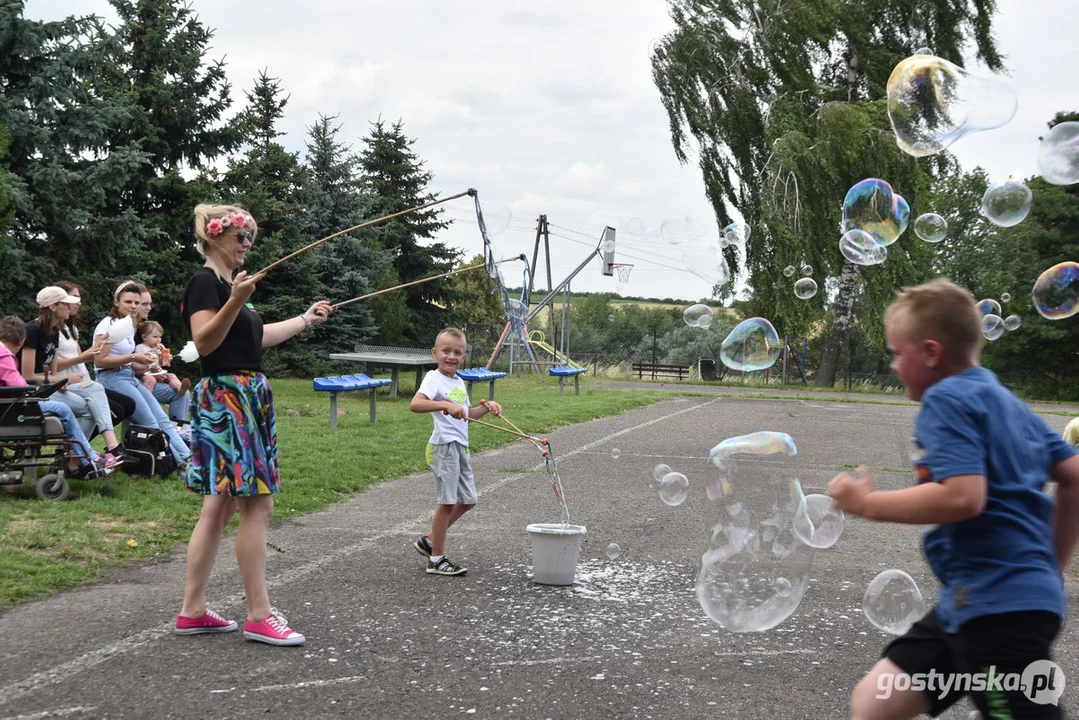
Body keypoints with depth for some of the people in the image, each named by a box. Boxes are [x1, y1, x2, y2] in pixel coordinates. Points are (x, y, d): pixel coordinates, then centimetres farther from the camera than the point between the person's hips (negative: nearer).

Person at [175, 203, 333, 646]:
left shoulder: (228, 283, 19)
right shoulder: (205, 281, -9)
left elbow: (257, 337, 29)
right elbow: (204, 341, -20)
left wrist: (305, 320, 37)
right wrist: (235, 301, -32)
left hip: (247, 400, 10)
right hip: (226, 398, -10)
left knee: (219, 508, 9)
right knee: (257, 505, -10)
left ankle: (192, 611, 13)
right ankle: (259, 616, -6)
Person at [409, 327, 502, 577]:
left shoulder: (459, 382, 16)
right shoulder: (434, 378, -10)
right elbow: (415, 404, -28)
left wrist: (487, 407, 14)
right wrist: (446, 405, -38)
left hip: (460, 446, 9)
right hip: (444, 446, -9)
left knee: (467, 500, 13)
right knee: (448, 501, -5)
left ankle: (430, 540, 26)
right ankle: (437, 559, 6)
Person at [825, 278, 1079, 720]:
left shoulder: (946, 400, -12)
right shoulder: (1008, 401, 16)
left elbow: (963, 497, -25)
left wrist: (867, 503, -14)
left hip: (999, 604, -10)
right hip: (971, 600, 10)